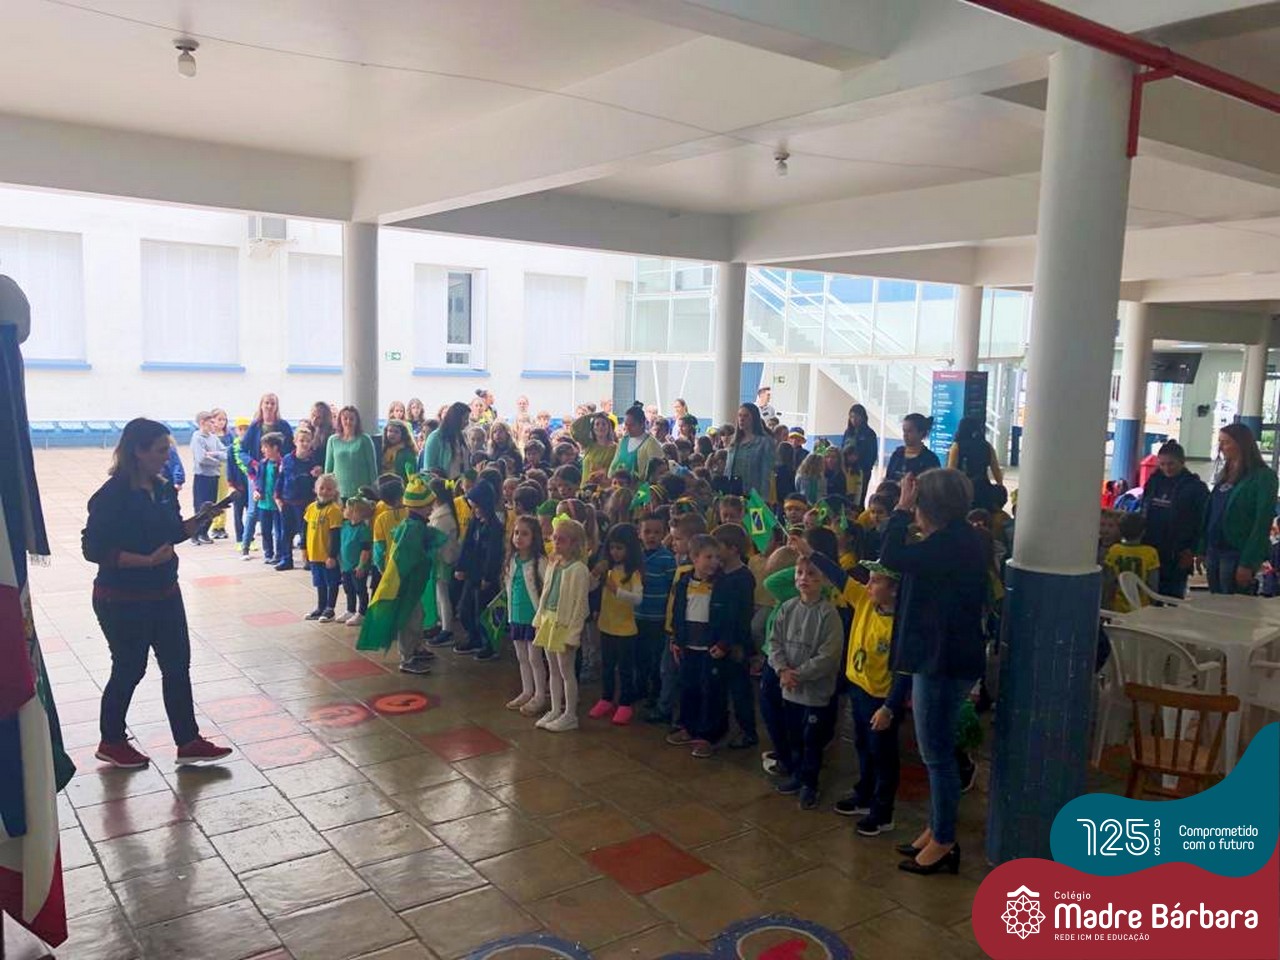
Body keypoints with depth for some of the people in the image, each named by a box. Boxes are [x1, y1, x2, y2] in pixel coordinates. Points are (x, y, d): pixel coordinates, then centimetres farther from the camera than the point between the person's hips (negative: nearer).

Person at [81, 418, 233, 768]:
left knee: (178, 666, 9)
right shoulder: (111, 496, -19)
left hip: (165, 594, 7)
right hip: (122, 601, -7)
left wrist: (201, 519, -5)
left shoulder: (162, 489, 3)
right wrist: (148, 561, -27)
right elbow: (92, 548, -21)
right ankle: (111, 743, 30)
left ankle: (188, 742, 18)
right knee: (129, 670, 8)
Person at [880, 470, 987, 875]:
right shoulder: (957, 539, 10)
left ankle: (943, 843, 16)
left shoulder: (953, 542, -21)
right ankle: (937, 830, 31)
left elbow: (892, 557, -27)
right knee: (936, 751, 19)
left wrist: (902, 508, -19)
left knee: (937, 754, 2)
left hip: (944, 661, -10)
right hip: (936, 656, 10)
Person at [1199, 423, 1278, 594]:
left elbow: (1262, 523, -14)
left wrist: (1248, 563, -18)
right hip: (1214, 551, 7)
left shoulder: (1263, 477, -8)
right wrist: (1203, 550, 9)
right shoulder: (1224, 475, 14)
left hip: (1237, 555, -7)